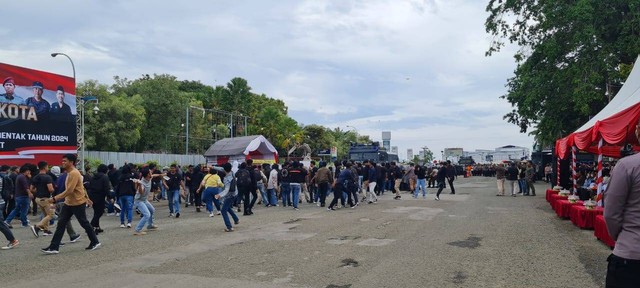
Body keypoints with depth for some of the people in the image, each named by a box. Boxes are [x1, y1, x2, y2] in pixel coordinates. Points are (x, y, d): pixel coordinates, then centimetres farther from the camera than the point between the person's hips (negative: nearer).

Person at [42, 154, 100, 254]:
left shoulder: (74, 173, -20)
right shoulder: (70, 173, 12)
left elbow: (69, 190, -26)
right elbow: (81, 187, 19)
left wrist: (55, 198, -26)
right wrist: (87, 198, 24)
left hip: (78, 203, -9)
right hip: (68, 203, 9)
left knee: (85, 223, 3)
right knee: (61, 224, 3)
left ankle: (95, 242, 18)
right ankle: (54, 247, 3)